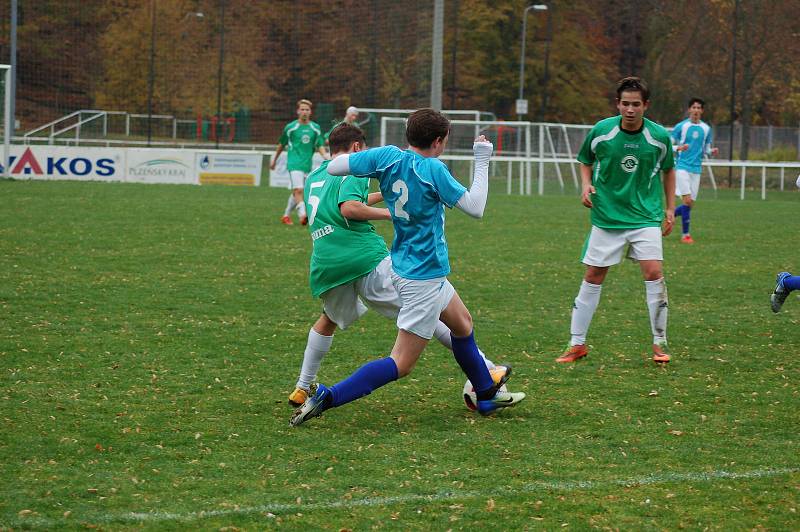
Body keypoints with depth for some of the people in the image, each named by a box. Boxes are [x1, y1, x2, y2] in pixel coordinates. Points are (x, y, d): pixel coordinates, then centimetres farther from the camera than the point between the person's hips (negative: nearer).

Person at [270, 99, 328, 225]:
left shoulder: (315, 128, 9)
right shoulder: (291, 127, 0)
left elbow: (320, 146, 10)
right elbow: (281, 144, 12)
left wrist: (325, 155, -11)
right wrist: (274, 159, 20)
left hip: (307, 165, 4)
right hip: (294, 163, -4)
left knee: (296, 192, 11)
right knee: (298, 190, -21)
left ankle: (286, 216, 27)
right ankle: (302, 215, -33)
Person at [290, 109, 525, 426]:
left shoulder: (388, 157, -4)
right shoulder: (433, 170, -20)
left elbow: (333, 167, -6)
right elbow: (475, 208, -16)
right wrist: (482, 162, -7)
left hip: (404, 267, 9)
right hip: (424, 278, -9)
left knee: (462, 323, 29)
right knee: (400, 365, -8)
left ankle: (488, 395, 43)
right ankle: (326, 398, -18)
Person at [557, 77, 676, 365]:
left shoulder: (659, 136, -7)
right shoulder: (601, 131, -8)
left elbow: (668, 170, 11)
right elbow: (586, 162, 9)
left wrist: (670, 209, 8)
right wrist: (586, 185, -9)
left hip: (646, 216, -1)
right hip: (606, 217, 1)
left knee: (653, 273, -14)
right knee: (593, 277, 4)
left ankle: (659, 342, -1)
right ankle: (577, 343, 15)